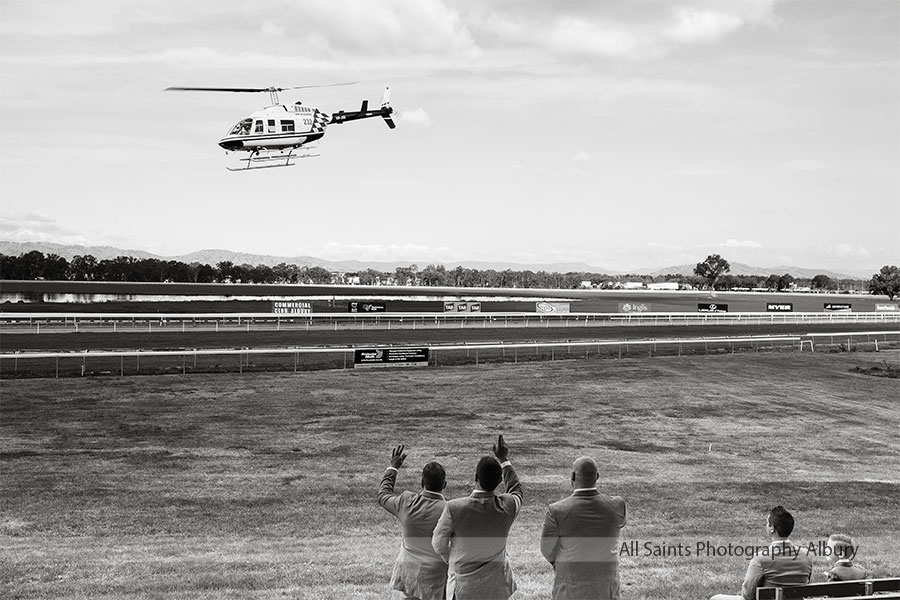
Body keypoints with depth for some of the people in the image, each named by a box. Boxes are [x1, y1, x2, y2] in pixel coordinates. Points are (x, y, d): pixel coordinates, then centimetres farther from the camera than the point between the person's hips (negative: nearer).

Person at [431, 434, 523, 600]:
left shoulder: (454, 508, -20)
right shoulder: (507, 506, -14)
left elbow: (438, 543, -5)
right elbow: (516, 489, 11)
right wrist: (504, 460, 21)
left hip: (463, 586, -2)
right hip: (496, 586, 2)